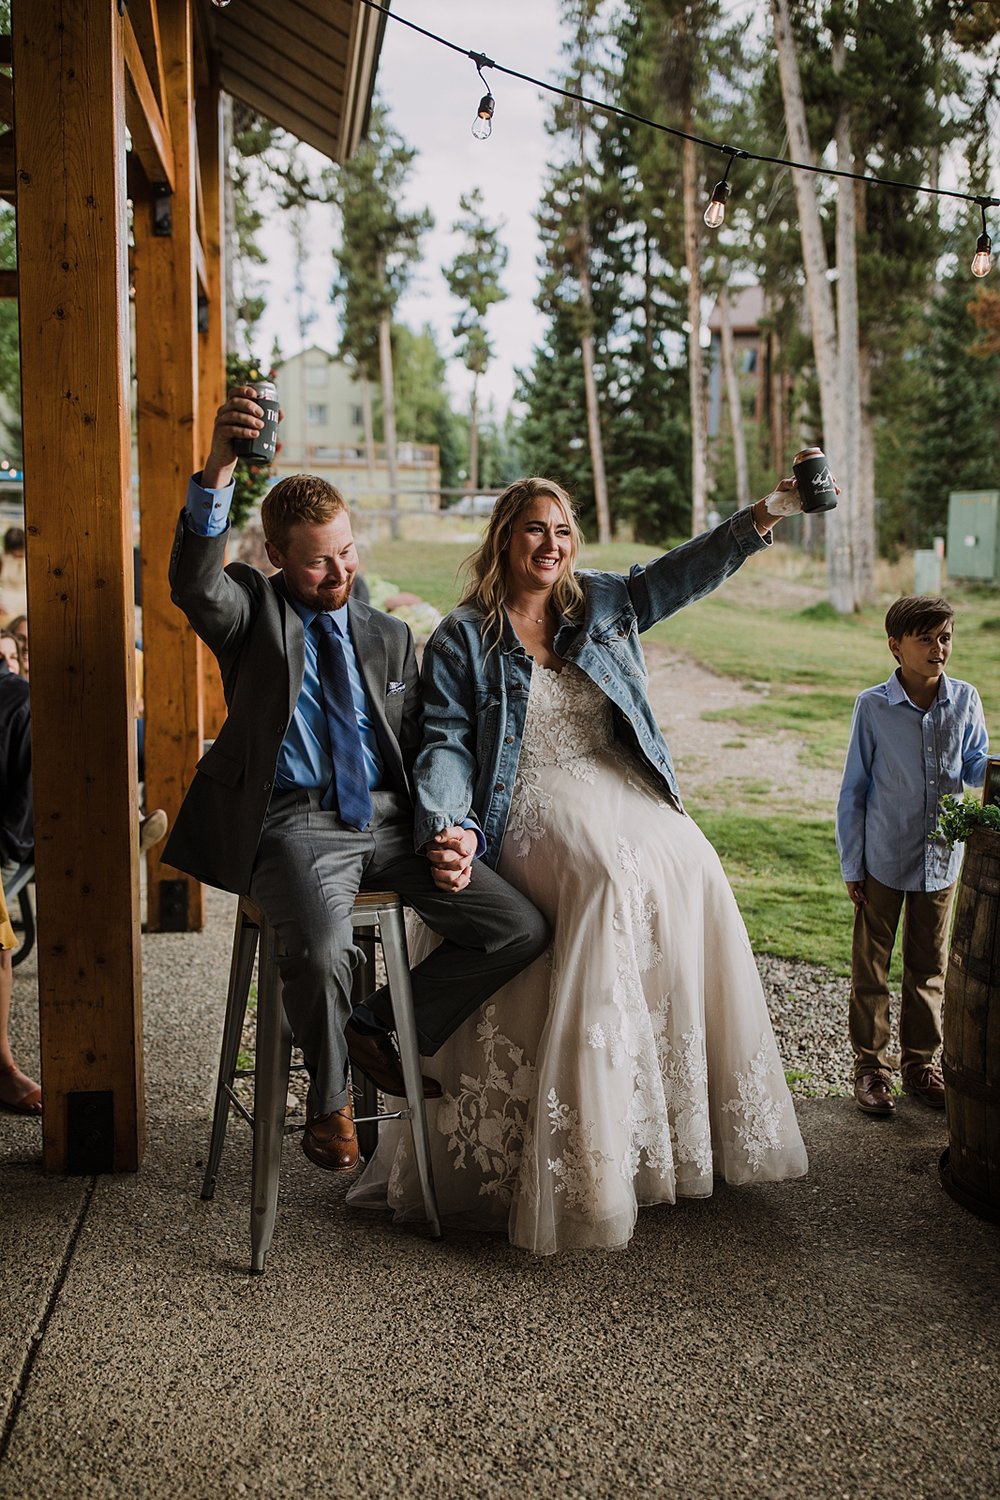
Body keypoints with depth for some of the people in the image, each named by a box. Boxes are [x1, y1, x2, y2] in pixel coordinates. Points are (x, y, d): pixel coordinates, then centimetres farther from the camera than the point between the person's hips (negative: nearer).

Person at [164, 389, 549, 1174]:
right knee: (320, 952, -34)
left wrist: (448, 836, 0)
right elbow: (196, 584, -18)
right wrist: (219, 470, -35)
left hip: (390, 822, 5)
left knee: (523, 929, -10)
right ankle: (329, 1097, 0)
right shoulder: (253, 611, 7)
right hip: (296, 824, -4)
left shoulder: (391, 637, 19)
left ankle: (378, 1029, 11)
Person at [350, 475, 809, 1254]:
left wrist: (770, 509, -2)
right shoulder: (462, 639, 5)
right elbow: (447, 744, -3)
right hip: (534, 806, -5)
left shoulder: (603, 604, 17)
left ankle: (699, 1121, -9)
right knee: (614, 871, -33)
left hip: (626, 791, 5)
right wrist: (444, 826, -21)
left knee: (693, 870, -23)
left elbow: (689, 569, 12)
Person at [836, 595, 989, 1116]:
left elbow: (975, 767, 7)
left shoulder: (965, 700, -4)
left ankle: (919, 1063, 32)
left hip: (941, 859, 3)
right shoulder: (874, 706, -11)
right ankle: (871, 1066, 23)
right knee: (871, 968, 8)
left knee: (929, 968, 16)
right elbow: (854, 789, -6)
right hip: (884, 861, -3)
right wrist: (851, 865, -5)